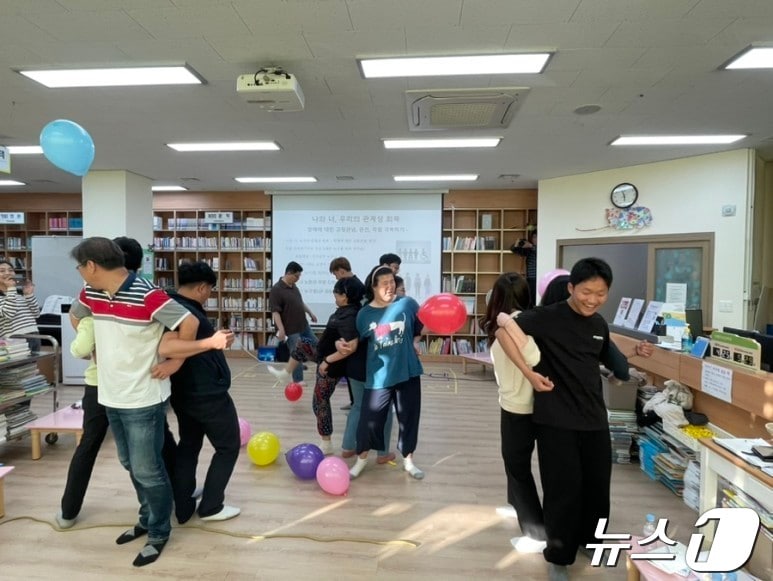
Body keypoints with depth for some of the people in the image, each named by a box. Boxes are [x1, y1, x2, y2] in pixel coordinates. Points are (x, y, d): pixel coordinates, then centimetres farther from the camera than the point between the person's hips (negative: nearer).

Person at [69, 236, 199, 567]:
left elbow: (189, 323, -23)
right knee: (131, 466, 21)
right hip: (110, 397, 8)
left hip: (144, 399, -8)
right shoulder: (91, 293, 2)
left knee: (147, 471, 3)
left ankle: (159, 533, 23)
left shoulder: (147, 295, -22)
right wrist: (94, 346, 14)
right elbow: (75, 316, 23)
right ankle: (147, 520, 40)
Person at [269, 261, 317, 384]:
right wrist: (281, 329, -28)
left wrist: (310, 313, 24)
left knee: (315, 345, 20)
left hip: (303, 325, 9)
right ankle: (298, 380, 15)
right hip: (291, 329, -9)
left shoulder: (294, 286, 7)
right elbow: (275, 311, -23)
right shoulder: (276, 290, -20)